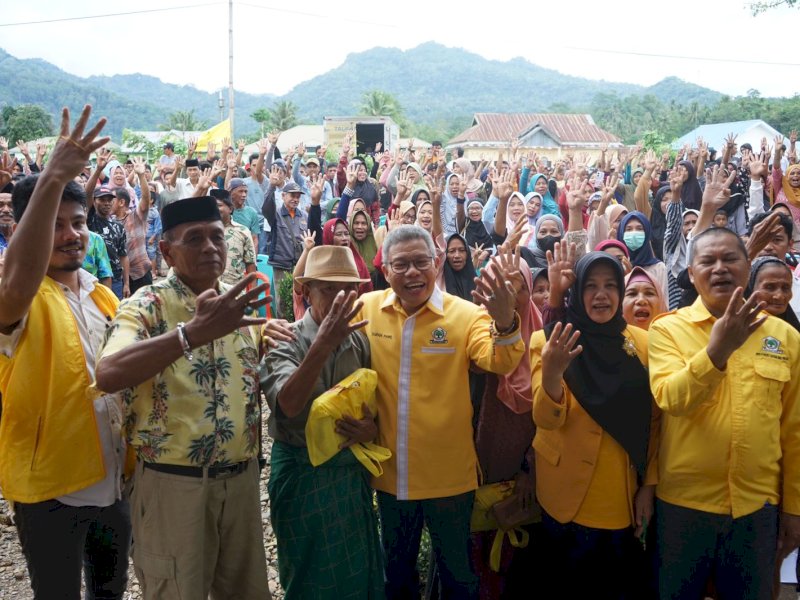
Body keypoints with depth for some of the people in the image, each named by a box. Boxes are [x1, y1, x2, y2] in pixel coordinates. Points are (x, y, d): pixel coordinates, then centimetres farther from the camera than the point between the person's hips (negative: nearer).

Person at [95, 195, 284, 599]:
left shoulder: (240, 303, 5)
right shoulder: (147, 305, -13)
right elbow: (108, 374, -34)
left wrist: (269, 339, -1)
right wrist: (196, 331, -43)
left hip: (241, 477, 5)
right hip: (174, 482, -5)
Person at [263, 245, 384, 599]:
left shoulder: (360, 341, 0)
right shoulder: (285, 342, -13)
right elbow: (289, 405, -31)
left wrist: (372, 429, -13)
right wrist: (324, 344, -41)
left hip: (352, 473, 4)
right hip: (302, 475, -4)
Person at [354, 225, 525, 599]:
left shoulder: (466, 313, -12)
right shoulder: (367, 308, -5)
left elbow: (500, 363, -26)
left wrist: (504, 321, -47)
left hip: (449, 476, -2)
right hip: (390, 473, 3)